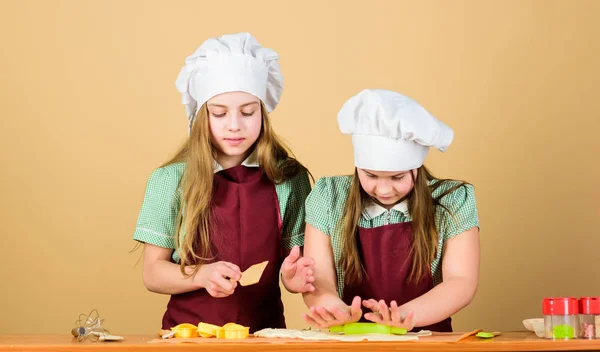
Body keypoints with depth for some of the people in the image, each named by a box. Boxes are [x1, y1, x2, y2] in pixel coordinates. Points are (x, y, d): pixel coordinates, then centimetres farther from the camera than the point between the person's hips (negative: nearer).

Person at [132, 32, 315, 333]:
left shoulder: (290, 179, 3)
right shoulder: (169, 180, 1)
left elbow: (297, 259, 8)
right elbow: (152, 273, 2)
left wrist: (293, 276, -14)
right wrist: (203, 275, -15)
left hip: (264, 328, 3)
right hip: (189, 329, -2)